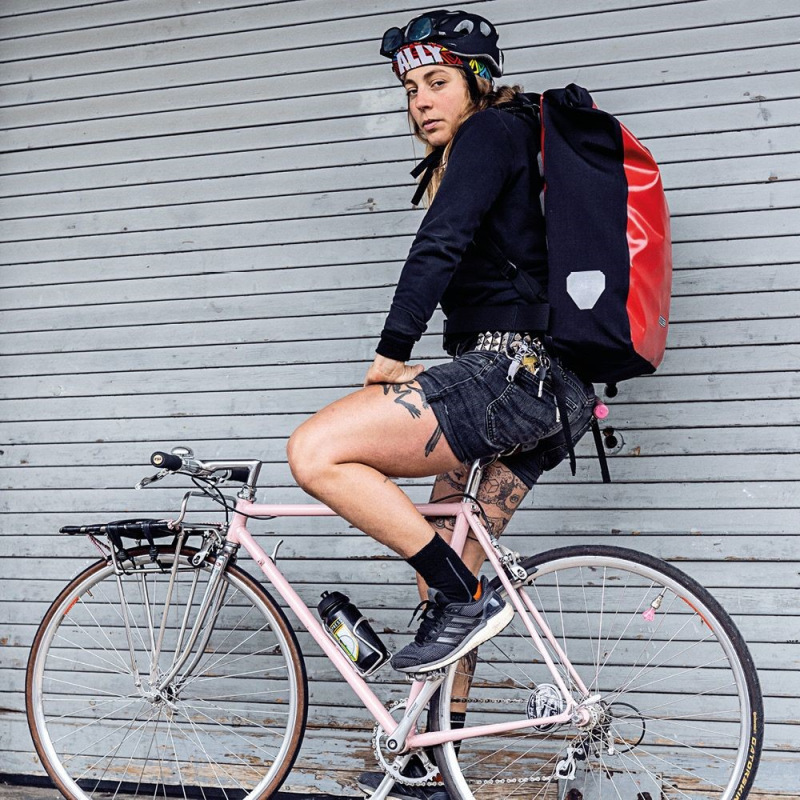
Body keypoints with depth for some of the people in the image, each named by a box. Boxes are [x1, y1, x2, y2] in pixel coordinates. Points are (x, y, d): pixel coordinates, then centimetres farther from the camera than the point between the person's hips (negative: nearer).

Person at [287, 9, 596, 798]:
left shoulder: (491, 130, -2)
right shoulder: (458, 164, 28)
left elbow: (442, 244, -15)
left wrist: (391, 354, -16)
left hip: (513, 371, -11)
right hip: (544, 391, 11)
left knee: (316, 452, -19)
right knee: (449, 574, 14)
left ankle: (463, 597, -14)